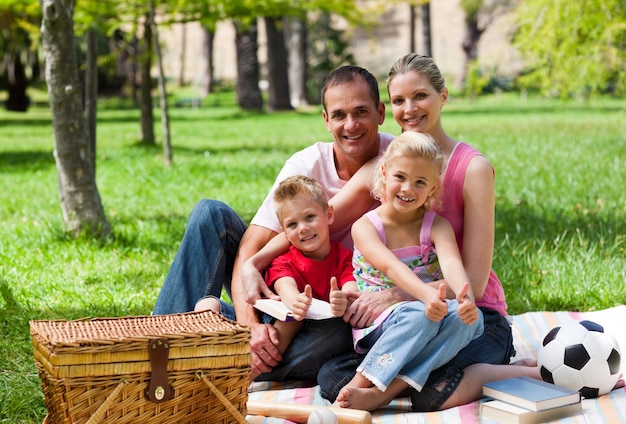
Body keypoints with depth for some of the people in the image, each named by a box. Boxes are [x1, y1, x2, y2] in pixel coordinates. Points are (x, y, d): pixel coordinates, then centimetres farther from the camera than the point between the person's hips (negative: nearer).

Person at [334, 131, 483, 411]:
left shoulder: (437, 227, 2)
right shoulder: (365, 227, -4)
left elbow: (451, 262, -21)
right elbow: (391, 267, -24)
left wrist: (465, 296, -44)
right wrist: (426, 295, -44)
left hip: (429, 317, 3)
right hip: (377, 323, -3)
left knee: (470, 317, -30)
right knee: (419, 314, -35)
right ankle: (359, 384, -33)